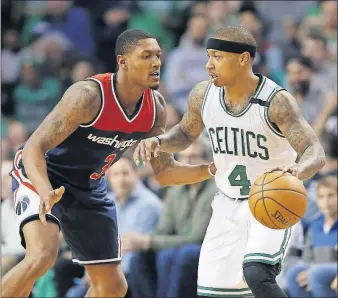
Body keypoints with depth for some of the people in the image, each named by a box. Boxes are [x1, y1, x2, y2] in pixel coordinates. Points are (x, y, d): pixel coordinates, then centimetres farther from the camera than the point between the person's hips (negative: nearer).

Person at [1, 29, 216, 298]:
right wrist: (46, 193, -52)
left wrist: (212, 170, -16)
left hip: (89, 186, 7)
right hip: (42, 175, -7)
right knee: (43, 256, -33)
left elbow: (165, 171, 2)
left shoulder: (155, 106, -9)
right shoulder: (89, 96, -30)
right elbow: (34, 148, -33)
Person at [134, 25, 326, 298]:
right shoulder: (203, 96, -6)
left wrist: (296, 170, -54)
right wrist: (157, 141, -8)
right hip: (228, 205, 6)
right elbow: (185, 134, 14)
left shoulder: (276, 101, -22)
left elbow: (316, 153, -31)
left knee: (257, 275, -30)